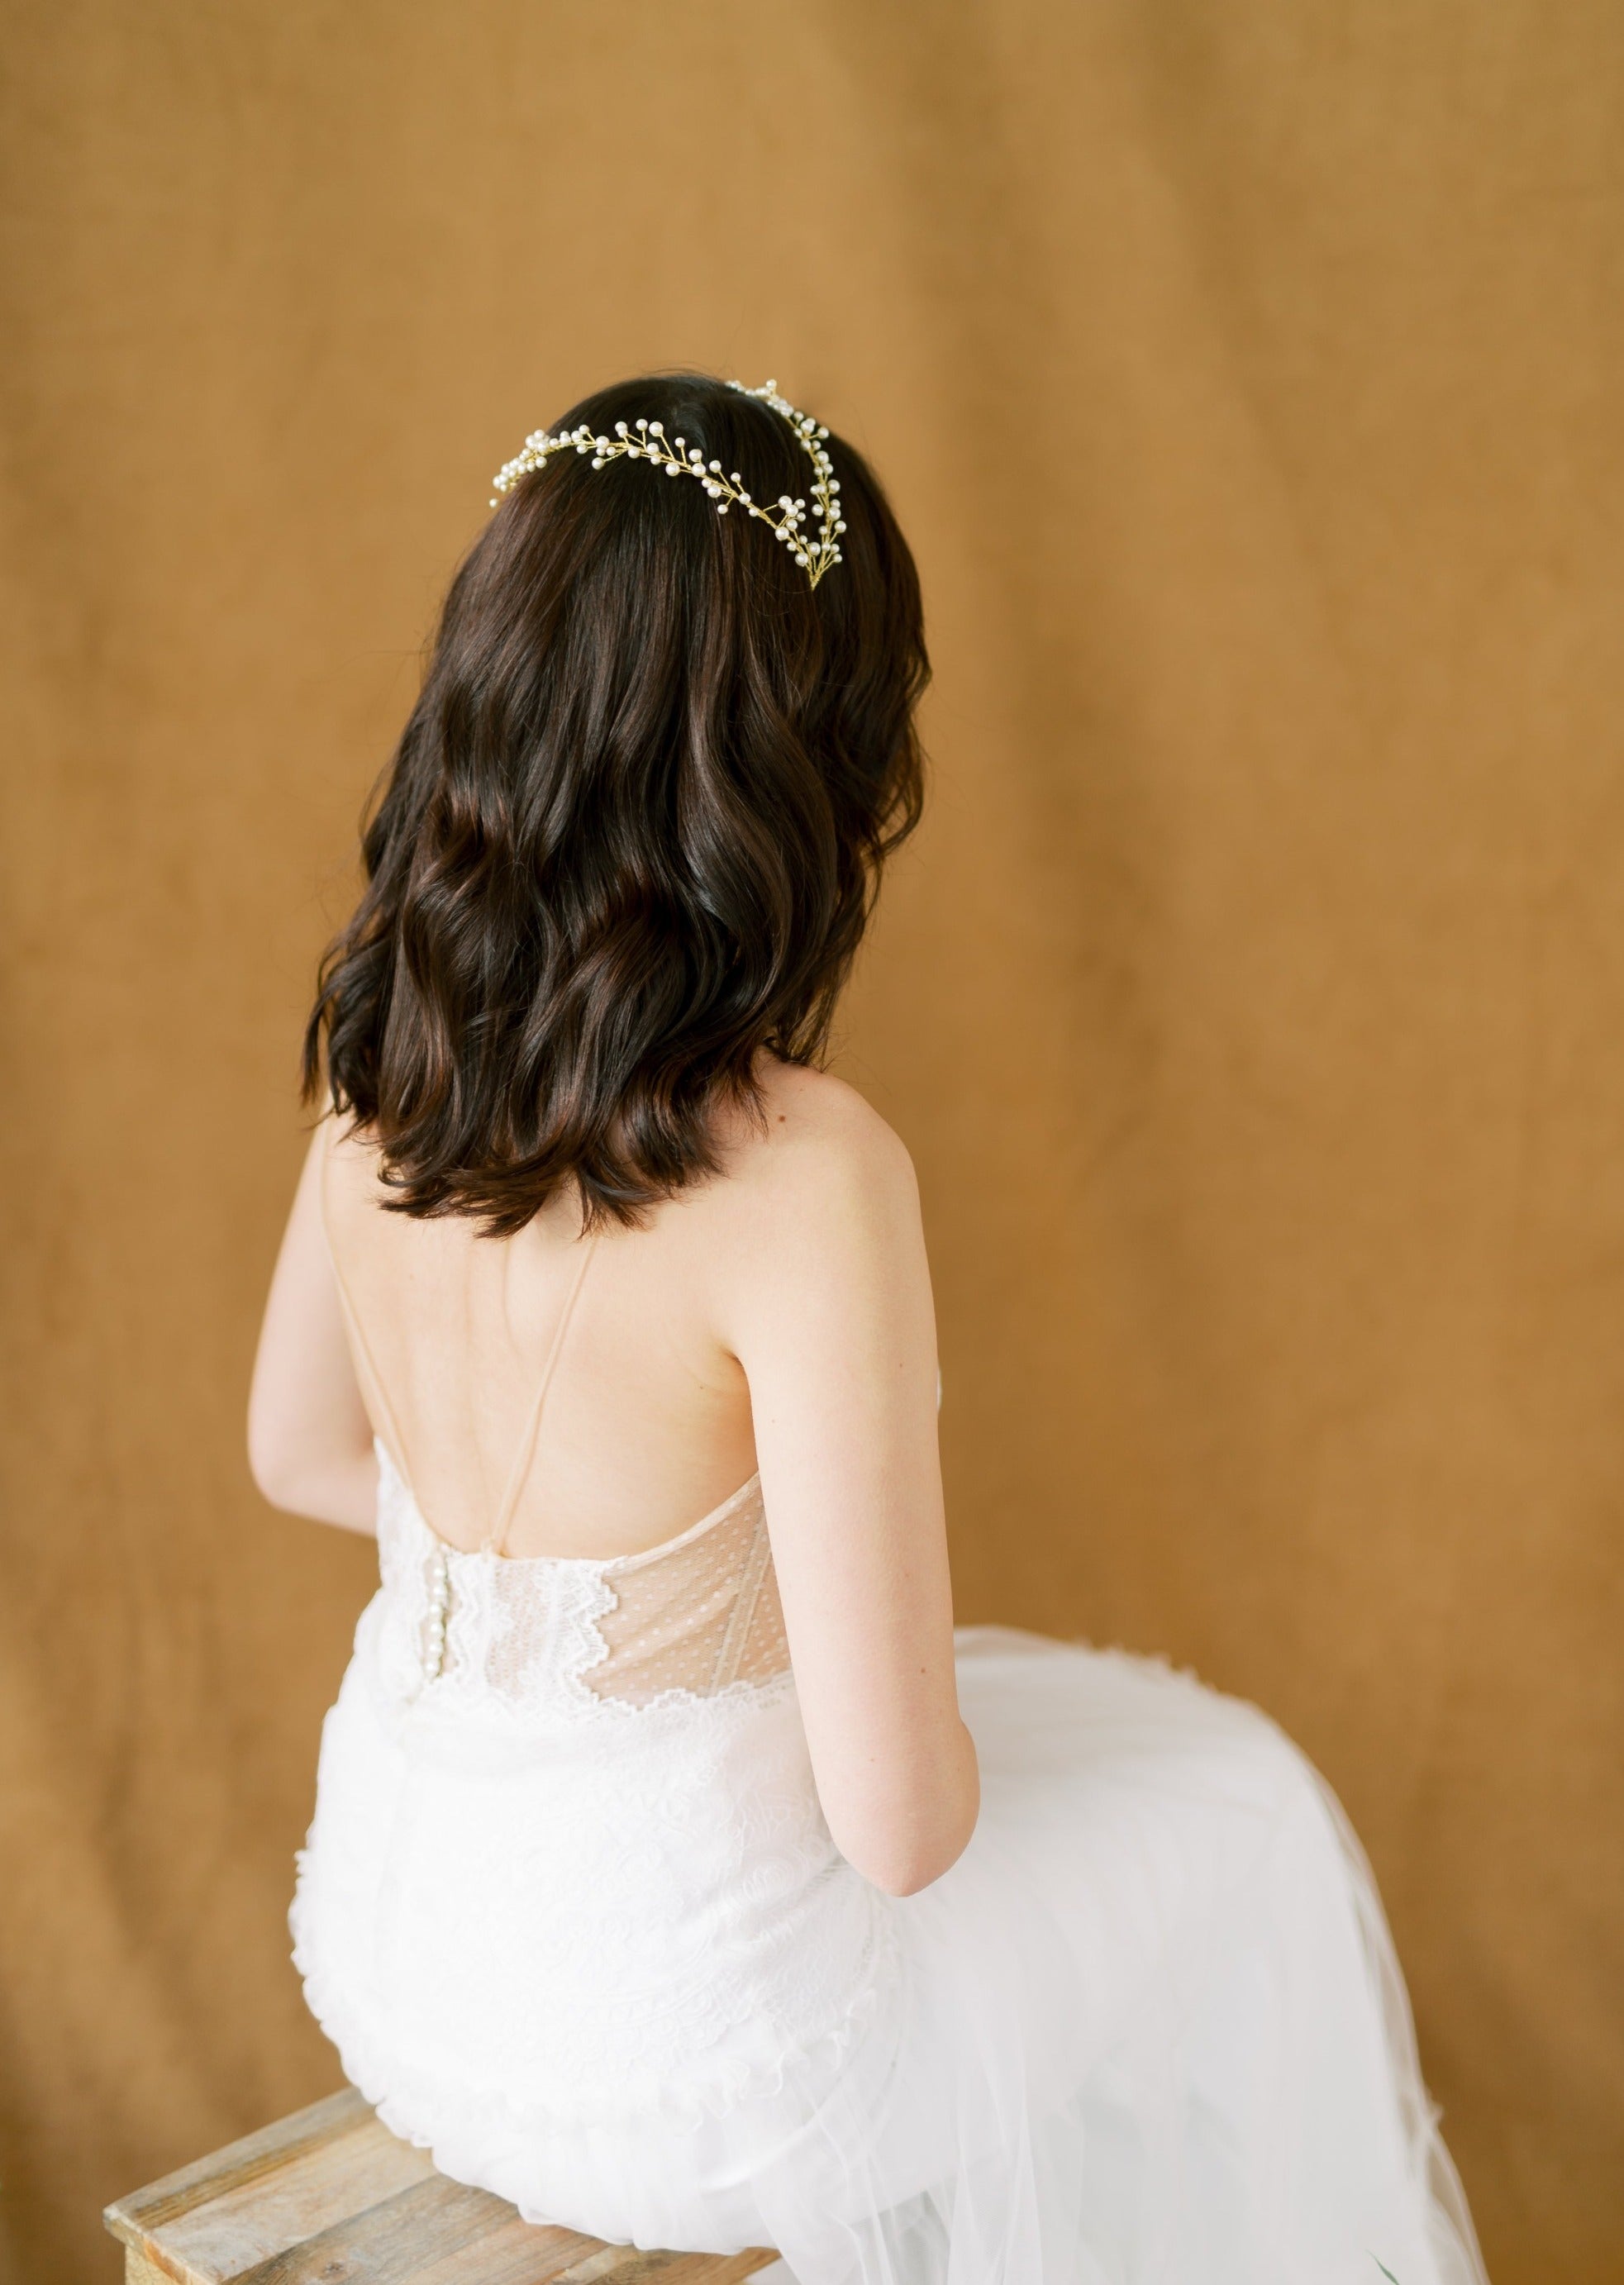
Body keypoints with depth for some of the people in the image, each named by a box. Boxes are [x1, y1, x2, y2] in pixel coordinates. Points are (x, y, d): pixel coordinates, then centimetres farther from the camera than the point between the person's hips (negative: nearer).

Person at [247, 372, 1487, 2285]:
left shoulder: (382, 1057, -11)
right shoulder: (801, 1177, -31)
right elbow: (900, 1814, -25)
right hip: (665, 2040, -6)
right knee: (1235, 1812, 21)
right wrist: (944, 1771, -3)